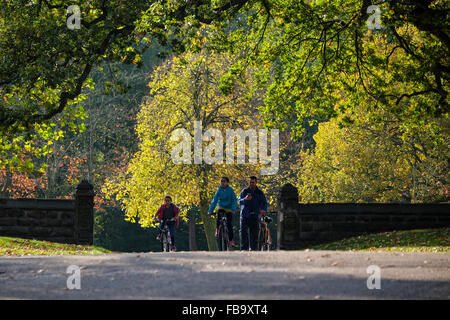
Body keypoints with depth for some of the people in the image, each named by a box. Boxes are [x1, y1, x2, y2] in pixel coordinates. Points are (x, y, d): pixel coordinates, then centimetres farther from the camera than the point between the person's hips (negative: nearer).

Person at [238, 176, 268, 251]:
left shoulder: (260, 192, 8)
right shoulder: (244, 191, 6)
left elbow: (264, 203, 1)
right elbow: (240, 201, -5)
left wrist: (264, 210, -22)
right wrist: (245, 199, -28)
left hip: (255, 216, 1)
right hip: (245, 216, -1)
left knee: (254, 234, 0)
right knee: (243, 232, -12)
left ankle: (253, 249, 7)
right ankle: (244, 249, -12)